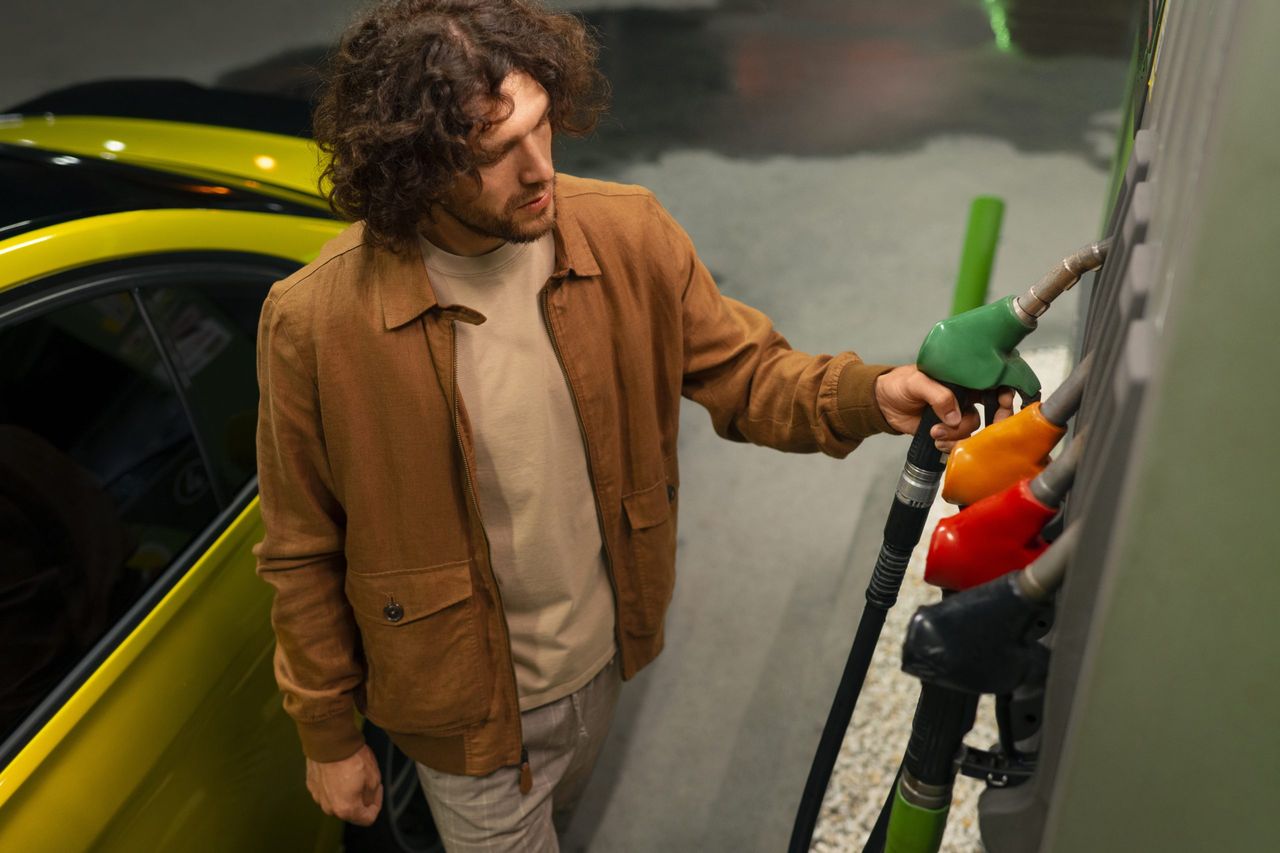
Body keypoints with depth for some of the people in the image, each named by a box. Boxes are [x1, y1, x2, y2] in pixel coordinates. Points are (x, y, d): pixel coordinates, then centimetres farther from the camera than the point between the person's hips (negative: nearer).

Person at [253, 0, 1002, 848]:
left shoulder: (627, 235, -18)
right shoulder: (316, 323, -26)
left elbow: (743, 371, -6)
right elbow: (305, 557, -14)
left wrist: (867, 394, -27)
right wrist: (328, 737, -3)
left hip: (604, 656, 5)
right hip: (469, 705, -4)